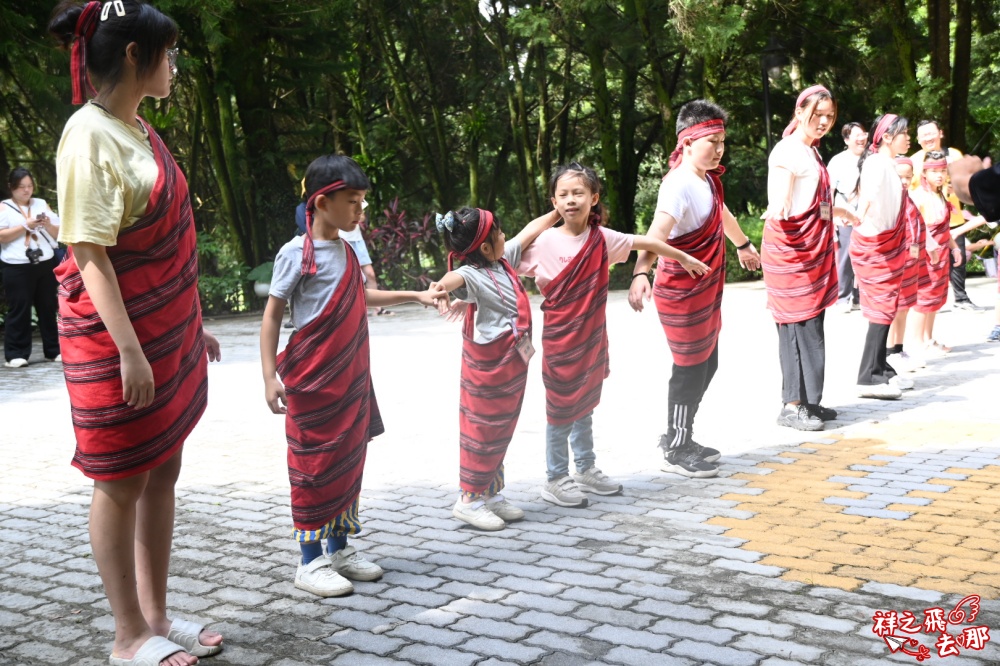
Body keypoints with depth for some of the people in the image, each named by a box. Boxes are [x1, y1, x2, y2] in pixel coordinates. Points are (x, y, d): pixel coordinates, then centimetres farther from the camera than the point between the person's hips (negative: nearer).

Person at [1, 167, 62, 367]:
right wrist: (25, 226, -14)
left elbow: (59, 234, 12)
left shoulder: (42, 204, 14)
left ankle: (53, 350, 15)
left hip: (46, 264, 4)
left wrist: (48, 225, -8)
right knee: (19, 310, -3)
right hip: (17, 268, -4)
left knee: (48, 308, 8)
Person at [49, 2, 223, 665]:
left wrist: (192, 324, 19)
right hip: (117, 335, -9)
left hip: (167, 330, 9)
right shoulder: (91, 136, -16)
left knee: (163, 471, 14)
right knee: (122, 483, 3)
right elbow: (89, 255, -20)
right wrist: (129, 349, -23)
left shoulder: (138, 129, 11)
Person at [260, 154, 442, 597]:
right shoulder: (297, 253, -13)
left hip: (350, 378, 8)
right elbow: (272, 314, -12)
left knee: (349, 462, 13)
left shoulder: (346, 251, 9)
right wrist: (270, 374, -18)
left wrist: (413, 296, 23)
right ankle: (310, 563, 9)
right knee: (314, 466, 0)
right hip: (313, 381, -8)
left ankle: (339, 548, 26)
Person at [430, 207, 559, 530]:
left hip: (514, 362, 9)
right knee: (482, 430, 1)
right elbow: (455, 278, -45)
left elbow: (529, 232, 17)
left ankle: (490, 494, 27)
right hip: (488, 366, -9)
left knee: (501, 431, 16)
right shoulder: (472, 275, -22)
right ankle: (469, 500, 11)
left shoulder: (505, 259, 3)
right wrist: (439, 289, -67)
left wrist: (558, 212, 25)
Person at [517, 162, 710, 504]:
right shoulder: (544, 242, -11)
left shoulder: (602, 238, -2)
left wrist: (685, 258, 19)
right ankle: (555, 480, 15)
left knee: (584, 405, 17)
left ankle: (586, 469, 32)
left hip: (593, 338, 4)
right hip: (559, 339, -4)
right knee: (561, 408, 3)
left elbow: (646, 242, 9)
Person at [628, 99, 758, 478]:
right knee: (690, 369, 1)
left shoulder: (708, 179, 5)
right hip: (682, 294, -9)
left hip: (706, 291, 9)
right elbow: (657, 232, -40)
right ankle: (676, 451, 16)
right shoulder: (679, 185, -24)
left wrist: (743, 245, 44)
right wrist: (640, 273, -57)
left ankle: (678, 436, 32)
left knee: (706, 364, 17)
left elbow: (721, 213, 27)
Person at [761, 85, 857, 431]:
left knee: (810, 327, 9)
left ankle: (808, 401, 15)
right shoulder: (787, 151, -11)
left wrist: (844, 212, 43)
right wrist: (778, 211, -43)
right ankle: (792, 405, -4)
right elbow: (780, 204, -20)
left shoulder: (811, 152, 17)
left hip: (814, 250, 9)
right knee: (800, 327, -8)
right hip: (790, 250, -9)